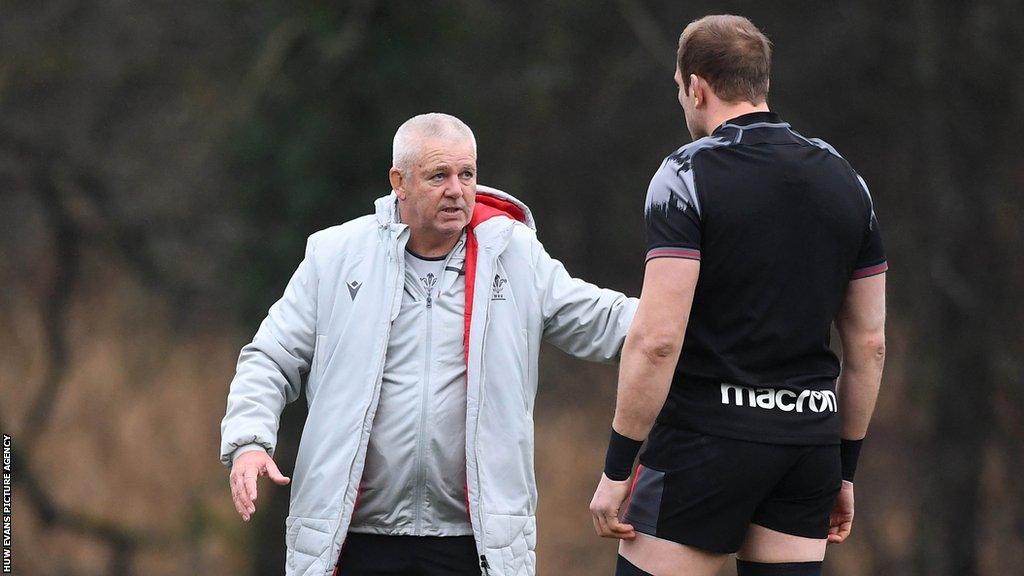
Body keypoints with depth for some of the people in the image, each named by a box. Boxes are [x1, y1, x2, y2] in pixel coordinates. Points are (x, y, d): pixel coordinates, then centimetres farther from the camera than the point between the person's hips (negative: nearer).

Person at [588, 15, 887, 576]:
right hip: (812, 438, 6)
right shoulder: (844, 180, 11)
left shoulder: (687, 176, -8)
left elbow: (656, 339, -16)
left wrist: (616, 470, -11)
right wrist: (845, 466, 22)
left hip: (705, 439, -6)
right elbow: (869, 344, 14)